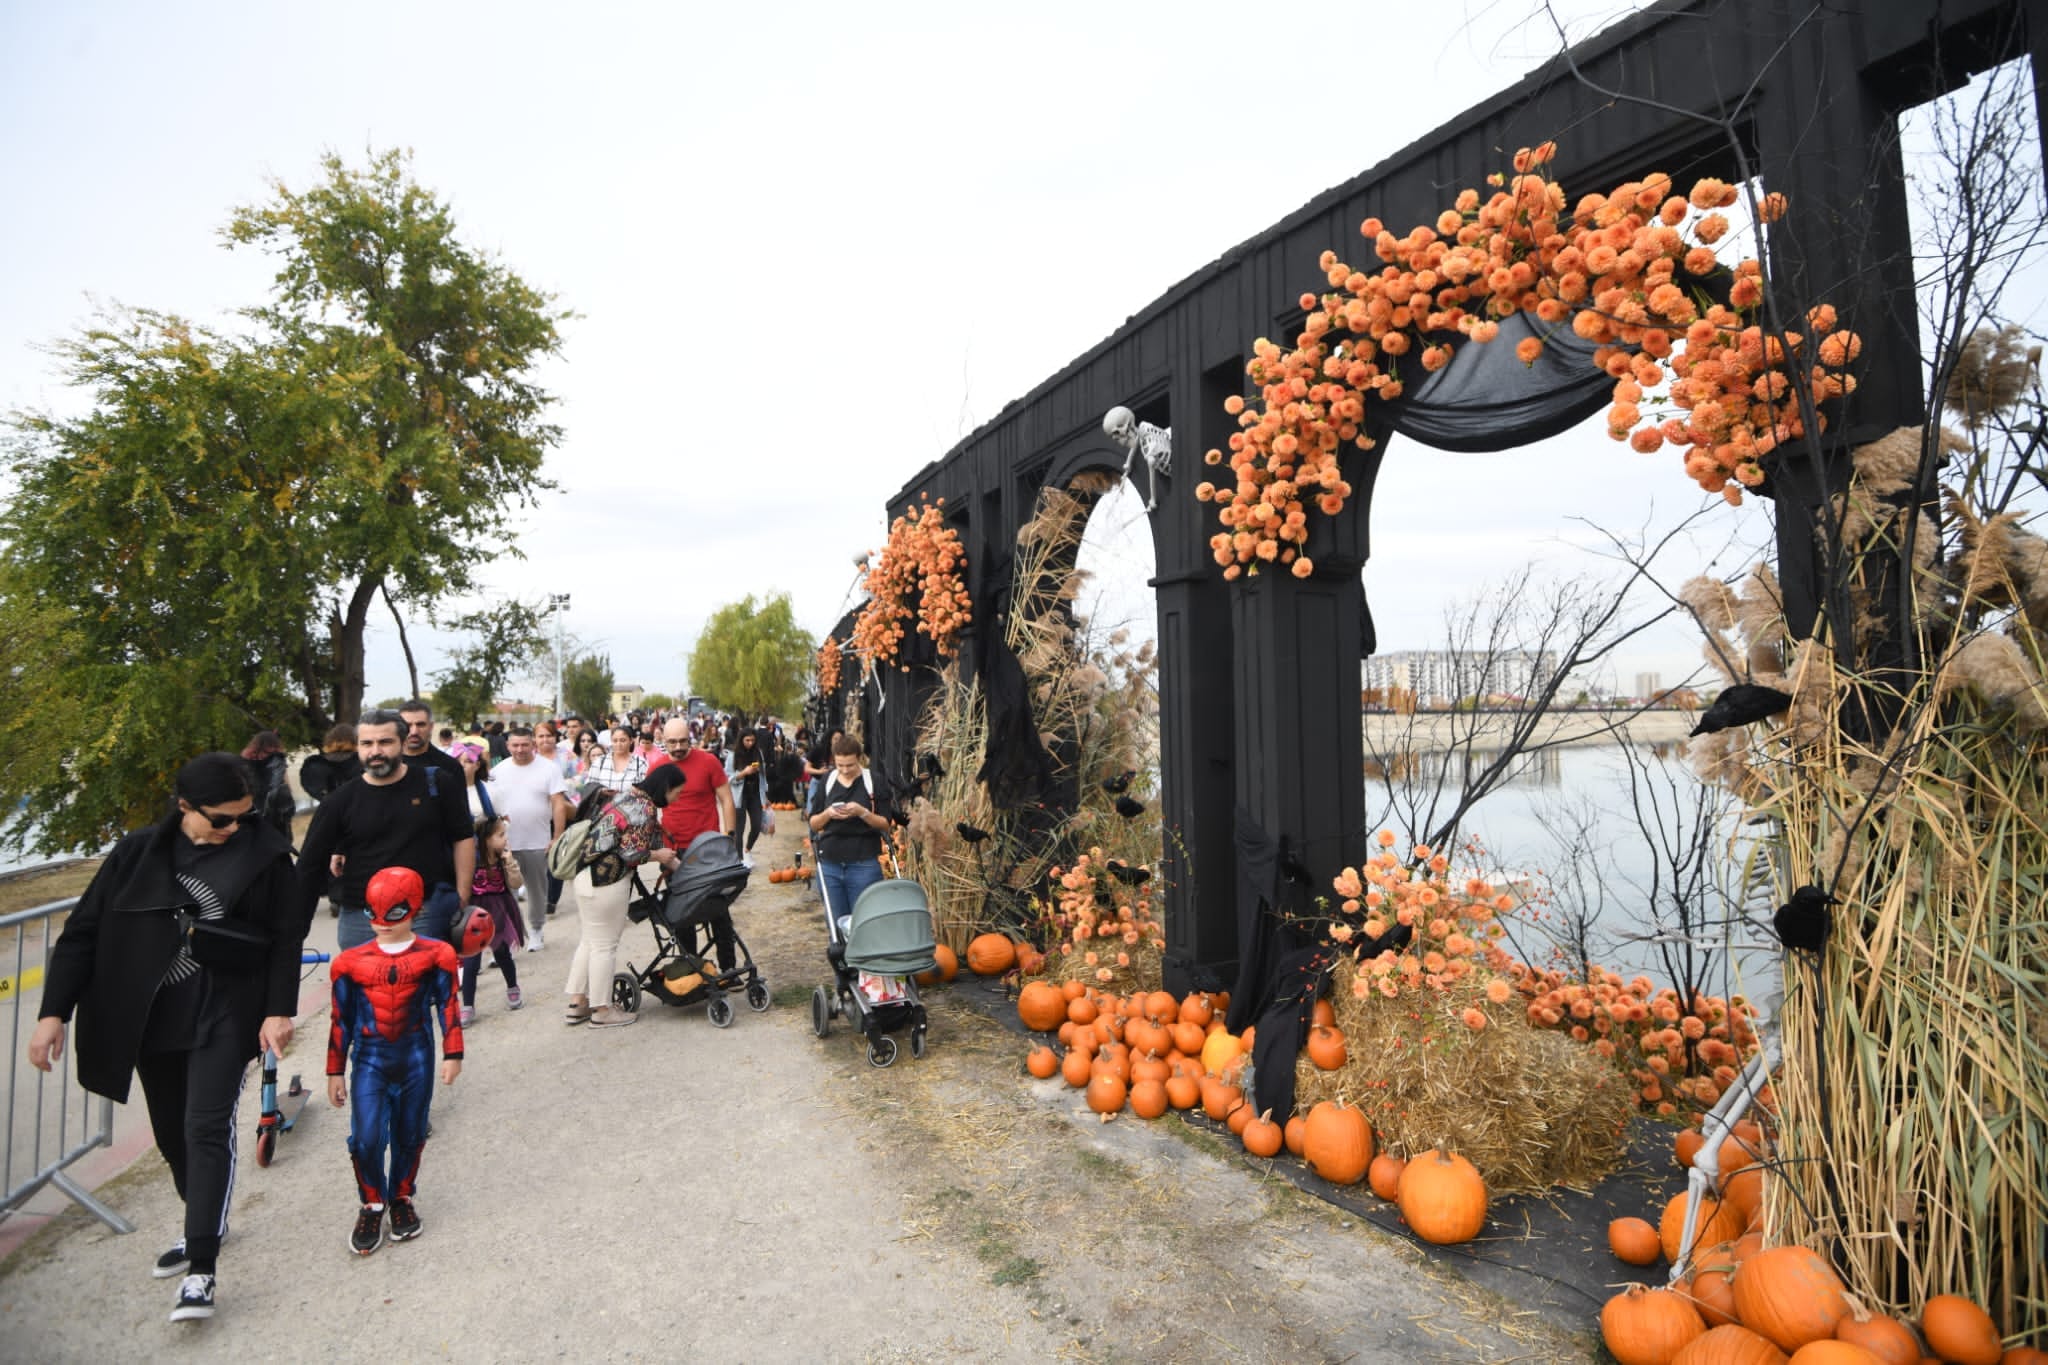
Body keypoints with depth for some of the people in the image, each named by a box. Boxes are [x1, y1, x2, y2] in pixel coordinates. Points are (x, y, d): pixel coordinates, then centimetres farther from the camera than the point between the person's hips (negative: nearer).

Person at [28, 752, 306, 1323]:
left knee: (207, 1129, -9)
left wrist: (279, 1010, -10)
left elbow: (286, 939, -5)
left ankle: (201, 1268, -4)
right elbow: (83, 931, 3)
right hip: (150, 1017, 4)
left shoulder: (265, 853, -7)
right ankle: (204, 1225, 38)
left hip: (224, 1013, -3)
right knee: (171, 1132, 16)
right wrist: (54, 1012, -2)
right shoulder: (140, 852, -1)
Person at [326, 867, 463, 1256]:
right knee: (366, 1138, -9)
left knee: (410, 1135, 11)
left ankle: (401, 1199, 33)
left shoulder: (434, 955, -6)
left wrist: (452, 1054, -3)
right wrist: (335, 1072, 8)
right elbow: (341, 1019, 5)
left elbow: (447, 1006, -1)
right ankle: (373, 1205, 15)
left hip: (416, 1059, 0)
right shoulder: (351, 962, -2)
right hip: (370, 1060, 0)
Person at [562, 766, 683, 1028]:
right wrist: (659, 856, -2)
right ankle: (602, 1011, 15)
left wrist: (676, 864, 22)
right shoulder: (645, 808, -17)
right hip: (608, 883, -10)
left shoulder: (629, 795, 14)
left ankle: (577, 1004, 27)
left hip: (587, 876, 10)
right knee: (604, 945, 2)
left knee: (590, 940, 19)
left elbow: (654, 839, 20)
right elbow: (631, 853, -20)